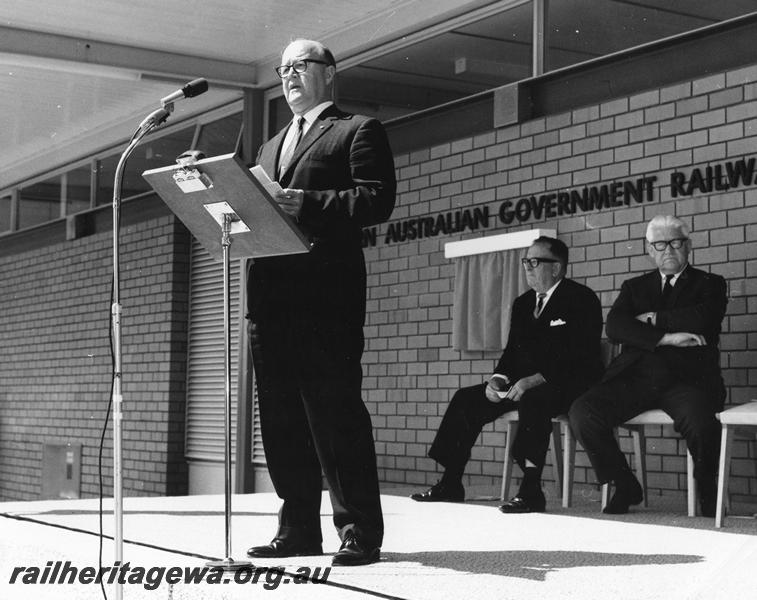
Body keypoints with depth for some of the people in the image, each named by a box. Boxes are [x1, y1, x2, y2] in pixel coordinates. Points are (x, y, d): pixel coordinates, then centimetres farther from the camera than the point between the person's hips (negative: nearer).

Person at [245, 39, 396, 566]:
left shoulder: (358, 131, 6)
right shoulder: (271, 146, 28)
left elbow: (377, 200, -8)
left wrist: (308, 202, -19)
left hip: (326, 289, -7)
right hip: (270, 288, 7)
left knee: (335, 411, -8)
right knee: (280, 416, 6)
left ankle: (360, 532, -3)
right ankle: (298, 528, 12)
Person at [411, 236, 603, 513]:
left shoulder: (582, 300, -9)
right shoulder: (522, 304, 16)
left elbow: (580, 358, -19)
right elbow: (512, 351, 17)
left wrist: (535, 379, -28)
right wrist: (498, 378, -6)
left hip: (568, 385, -8)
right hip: (524, 384, 8)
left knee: (532, 401, -39)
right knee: (466, 399, -5)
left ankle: (531, 490, -39)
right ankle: (450, 484, -2)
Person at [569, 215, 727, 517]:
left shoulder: (710, 284, 17)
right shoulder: (635, 287, 24)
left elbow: (703, 319, -7)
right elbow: (614, 326, 3)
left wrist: (655, 319, 1)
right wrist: (664, 338, -9)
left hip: (686, 377, -3)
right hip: (636, 376, 3)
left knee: (700, 423, -36)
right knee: (582, 413, -22)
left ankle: (707, 492, -4)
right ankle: (625, 487, 1)